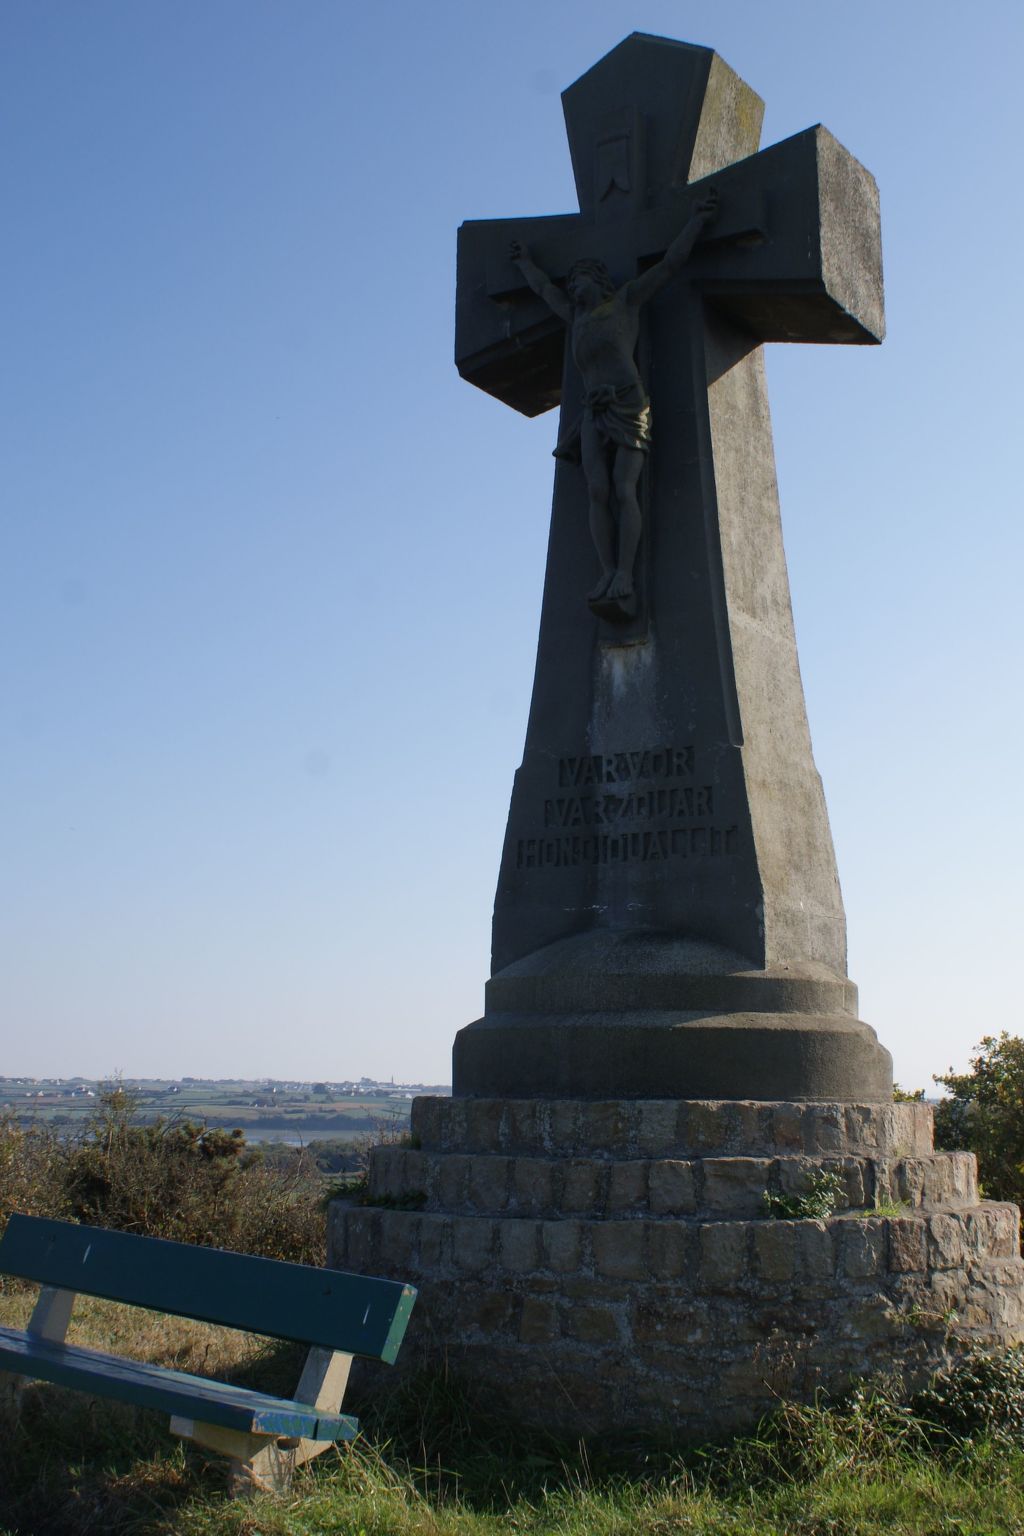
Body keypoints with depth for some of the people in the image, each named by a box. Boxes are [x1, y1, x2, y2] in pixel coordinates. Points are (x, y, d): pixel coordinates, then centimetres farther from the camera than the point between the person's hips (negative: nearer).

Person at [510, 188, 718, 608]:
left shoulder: (625, 299, 15)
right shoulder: (578, 317, 27)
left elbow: (671, 263, 15)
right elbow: (544, 289, 45)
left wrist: (698, 219, 14)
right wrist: (525, 262, 59)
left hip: (629, 407, -4)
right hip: (595, 415, 4)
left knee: (623, 490, -20)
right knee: (597, 492, -16)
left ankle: (625, 576, -27)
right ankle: (608, 575, -23)